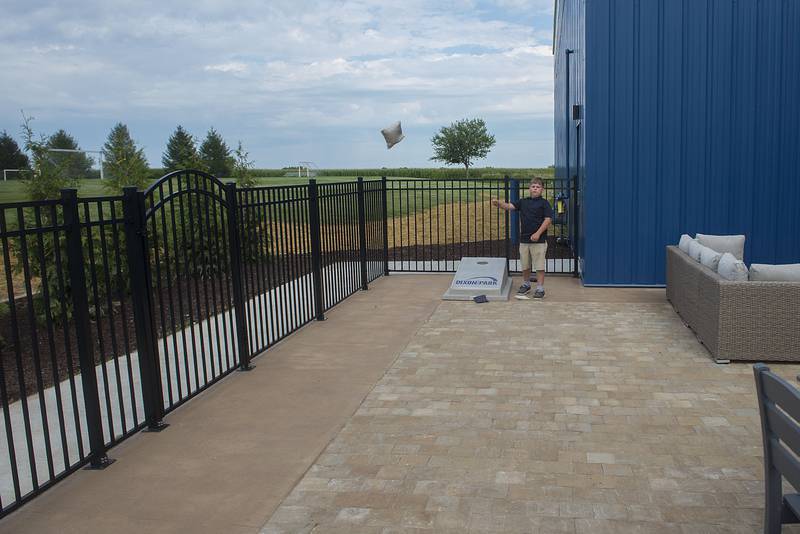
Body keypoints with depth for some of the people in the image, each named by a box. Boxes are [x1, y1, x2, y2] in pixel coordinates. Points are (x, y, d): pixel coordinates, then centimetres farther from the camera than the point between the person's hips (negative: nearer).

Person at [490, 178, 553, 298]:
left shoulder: (544, 203, -3)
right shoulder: (523, 202, 10)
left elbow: (548, 219, -9)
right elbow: (509, 206, 0)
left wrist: (538, 233, -16)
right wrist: (498, 203, -20)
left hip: (539, 239, -5)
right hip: (524, 239, 5)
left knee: (539, 265, -2)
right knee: (525, 265, 15)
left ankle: (540, 288, 5)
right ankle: (526, 284, 31)